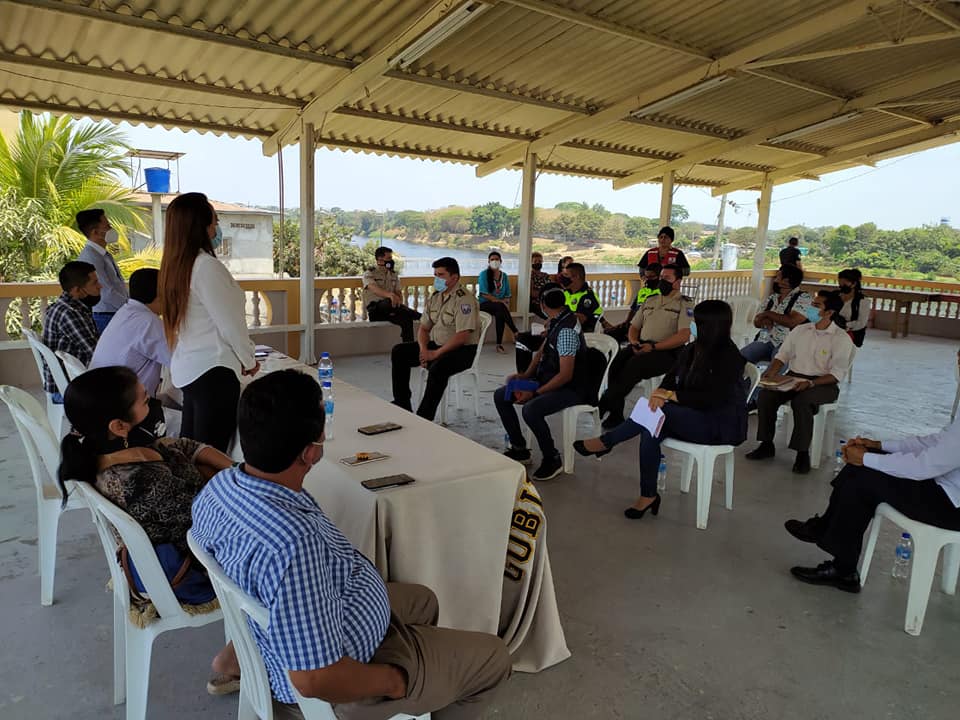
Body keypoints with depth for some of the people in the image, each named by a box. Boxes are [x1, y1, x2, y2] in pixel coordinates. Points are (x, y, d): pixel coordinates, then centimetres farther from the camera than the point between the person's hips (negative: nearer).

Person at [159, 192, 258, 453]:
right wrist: (249, 360, 0)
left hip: (187, 368, 9)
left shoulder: (175, 265, 9)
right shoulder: (207, 265, -16)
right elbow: (230, 323, -12)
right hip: (213, 369, -9)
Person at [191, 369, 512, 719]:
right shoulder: (295, 541, -41)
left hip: (287, 635, 8)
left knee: (422, 601, 29)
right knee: (493, 657, 11)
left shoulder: (219, 485, -14)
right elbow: (314, 679, -35)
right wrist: (391, 681, -17)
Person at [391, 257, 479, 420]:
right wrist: (423, 349, -8)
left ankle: (424, 417, -25)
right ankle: (402, 403, 4)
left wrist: (435, 354, -23)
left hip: (462, 350, -8)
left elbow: (462, 336, -25)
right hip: (436, 345, 9)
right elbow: (424, 328, 13)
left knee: (438, 367, -37)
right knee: (398, 352, -2)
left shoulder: (464, 299, -18)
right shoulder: (435, 297, 9)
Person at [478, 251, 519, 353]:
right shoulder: (484, 274, -4)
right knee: (500, 307, -36)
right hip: (484, 304, -4)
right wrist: (500, 301, -19)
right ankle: (515, 332, -34)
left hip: (500, 306, 4)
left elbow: (507, 295, 12)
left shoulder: (504, 276, 11)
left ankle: (499, 343, -28)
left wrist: (506, 303, -11)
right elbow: (484, 294, -13)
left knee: (500, 314, -33)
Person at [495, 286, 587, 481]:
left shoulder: (566, 330, -26)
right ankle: (519, 449, 12)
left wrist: (534, 393, -23)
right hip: (546, 378, 9)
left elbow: (566, 375, -26)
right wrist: (525, 375, 3)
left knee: (530, 410, -34)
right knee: (500, 396, 2)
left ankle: (552, 459, -12)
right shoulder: (554, 322, 2)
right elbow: (542, 351, 16)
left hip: (569, 388, -9)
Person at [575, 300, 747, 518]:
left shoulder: (729, 357, -14)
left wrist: (671, 395, -21)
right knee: (651, 428, -24)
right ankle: (648, 496, -17)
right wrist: (660, 392, -18)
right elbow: (671, 378, 5)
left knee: (660, 411, -29)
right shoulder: (693, 349, 8)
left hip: (721, 424, -6)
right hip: (691, 416, 7)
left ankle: (606, 442, -14)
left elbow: (713, 398, -23)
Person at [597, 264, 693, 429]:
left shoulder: (684, 304, 2)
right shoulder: (650, 301, 22)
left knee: (634, 365, -34)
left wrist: (653, 346, -19)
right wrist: (634, 342, -1)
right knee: (617, 359, -26)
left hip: (666, 352, -5)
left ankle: (603, 406, -26)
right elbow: (633, 327, 23)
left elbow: (683, 336, -11)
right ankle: (615, 414, -27)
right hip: (641, 347, 5)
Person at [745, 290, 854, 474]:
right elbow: (783, 355, 12)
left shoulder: (841, 338, -5)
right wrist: (771, 373, -7)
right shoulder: (800, 330, 11)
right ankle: (766, 445, -9)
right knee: (765, 395, -21)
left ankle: (803, 453, -21)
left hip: (823, 383, -5)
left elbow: (837, 373, -12)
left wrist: (810, 383, -27)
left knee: (801, 401, -36)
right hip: (793, 378, 5)